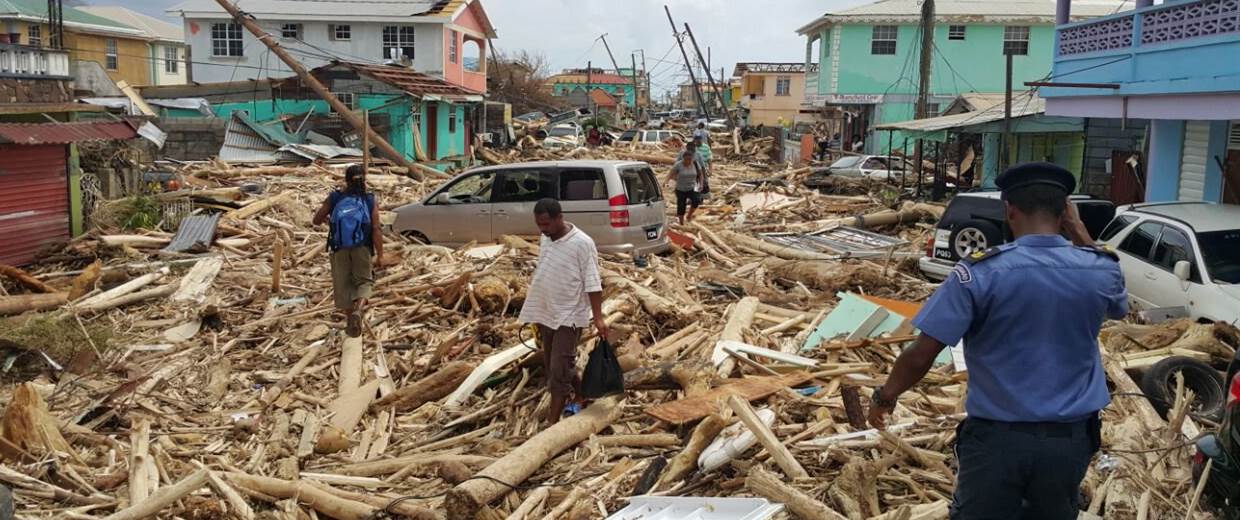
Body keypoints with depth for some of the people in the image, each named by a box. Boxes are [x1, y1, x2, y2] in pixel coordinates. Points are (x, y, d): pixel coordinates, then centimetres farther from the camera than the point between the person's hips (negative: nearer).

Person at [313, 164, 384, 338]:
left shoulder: (334, 199, -1)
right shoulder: (370, 201, -5)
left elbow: (316, 220, 7)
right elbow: (376, 230, -11)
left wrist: (327, 219, 29)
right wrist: (380, 255, -6)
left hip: (340, 250, 1)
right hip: (362, 249, -1)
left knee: (343, 284, 15)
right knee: (364, 281, 11)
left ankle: (350, 320, 26)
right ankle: (358, 312, -17)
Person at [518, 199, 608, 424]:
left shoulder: (582, 243, -18)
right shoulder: (545, 239, 5)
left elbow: (592, 283, -16)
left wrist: (598, 318, -20)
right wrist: (536, 312, 18)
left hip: (569, 316, -7)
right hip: (545, 314, 8)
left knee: (559, 369, -7)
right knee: (552, 366, 16)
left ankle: (553, 422, 0)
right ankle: (580, 394, 37)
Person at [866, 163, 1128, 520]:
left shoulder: (981, 272, -16)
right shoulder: (1101, 270, -5)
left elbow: (921, 355, -16)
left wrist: (885, 396, 3)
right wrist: (1079, 232, 16)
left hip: (996, 437, -3)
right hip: (1070, 439, 4)